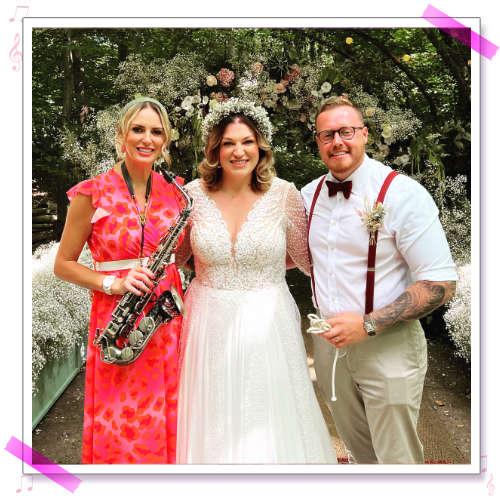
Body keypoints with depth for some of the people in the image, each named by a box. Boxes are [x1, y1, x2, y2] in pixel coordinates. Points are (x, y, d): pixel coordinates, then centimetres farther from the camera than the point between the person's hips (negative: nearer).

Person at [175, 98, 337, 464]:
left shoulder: (284, 194, -6)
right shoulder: (193, 195, -4)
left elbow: (309, 258, 4)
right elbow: (174, 257, 9)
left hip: (267, 326, -1)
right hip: (211, 326, 1)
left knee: (271, 424, 12)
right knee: (214, 428, 16)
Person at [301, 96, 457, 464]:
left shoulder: (403, 193, -16)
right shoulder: (309, 194, 3)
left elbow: (441, 283, -18)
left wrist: (368, 324, -24)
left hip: (388, 348, -5)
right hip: (330, 341, 5)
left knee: (397, 459, 9)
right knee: (358, 449, 23)